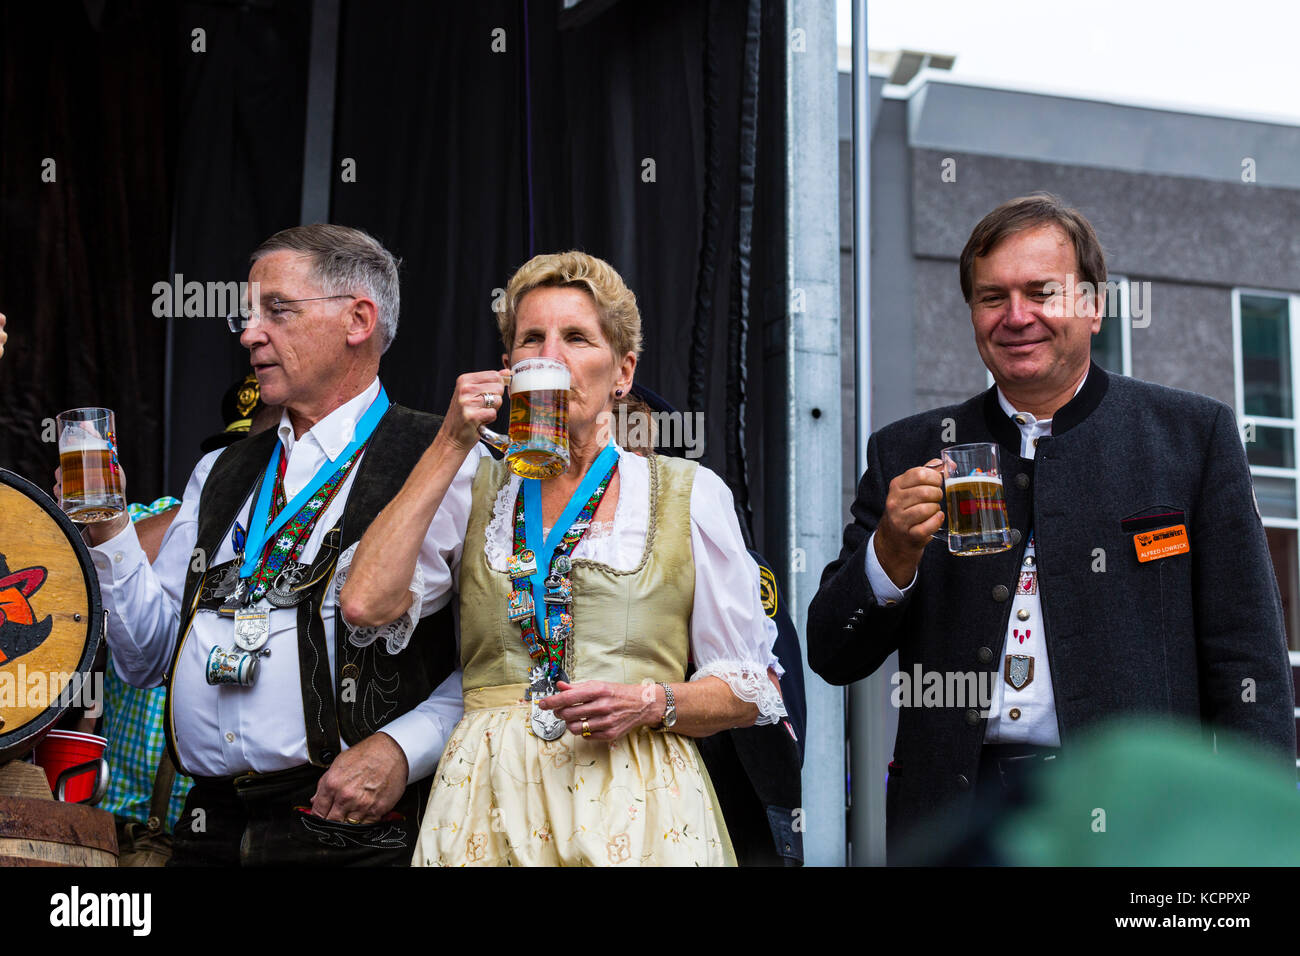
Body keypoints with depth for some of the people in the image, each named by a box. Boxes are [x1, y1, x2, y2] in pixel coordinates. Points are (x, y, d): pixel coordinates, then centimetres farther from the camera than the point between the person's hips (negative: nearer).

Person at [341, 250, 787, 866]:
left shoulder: (690, 494, 5)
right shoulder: (475, 490, 10)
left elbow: (754, 687, 7)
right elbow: (366, 603, -7)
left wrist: (651, 704, -13)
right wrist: (450, 445, -4)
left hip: (634, 804, -1)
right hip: (490, 807, 1)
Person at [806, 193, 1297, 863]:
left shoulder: (1192, 433, 6)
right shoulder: (907, 455, 11)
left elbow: (1246, 659, 2)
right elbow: (832, 658, 8)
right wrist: (893, 551, -10)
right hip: (956, 816, 2)